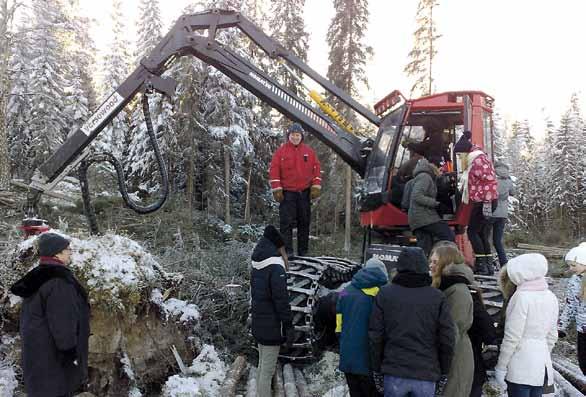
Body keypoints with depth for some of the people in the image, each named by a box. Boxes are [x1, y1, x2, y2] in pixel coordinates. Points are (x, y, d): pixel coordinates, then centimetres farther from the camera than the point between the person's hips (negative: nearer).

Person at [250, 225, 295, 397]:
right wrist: (289, 327, -14)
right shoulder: (276, 268, -18)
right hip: (272, 328, -8)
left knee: (262, 367, 18)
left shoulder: (256, 266, 8)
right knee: (267, 371, -2)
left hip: (258, 326, 8)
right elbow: (282, 300, -20)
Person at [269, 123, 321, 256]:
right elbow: (274, 171, -2)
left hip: (305, 193, 3)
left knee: (304, 223, 7)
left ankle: (303, 251, 16)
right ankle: (287, 250, -1)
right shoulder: (281, 151, 2)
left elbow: (316, 169, 10)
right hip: (287, 193, -3)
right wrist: (277, 190, -8)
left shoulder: (309, 151, 10)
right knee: (286, 223, -5)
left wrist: (316, 187, 2)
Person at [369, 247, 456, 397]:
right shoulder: (438, 297, -2)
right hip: (427, 375, 0)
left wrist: (377, 368, 10)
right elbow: (448, 339, -1)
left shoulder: (385, 294, -1)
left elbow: (375, 335, 0)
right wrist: (443, 373, 10)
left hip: (394, 373, 0)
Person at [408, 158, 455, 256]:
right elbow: (417, 196, -19)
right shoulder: (425, 177, -6)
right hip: (424, 217, -10)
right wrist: (434, 203, -17)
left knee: (423, 248, 5)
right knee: (449, 237, -11)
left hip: (416, 219, 10)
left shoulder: (421, 177, 27)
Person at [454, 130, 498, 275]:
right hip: (481, 202, 10)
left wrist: (487, 202, -23)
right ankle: (488, 265, 14)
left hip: (483, 202, -10)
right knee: (483, 235, 11)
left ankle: (481, 265, -5)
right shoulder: (474, 160, 19)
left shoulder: (479, 160, -13)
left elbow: (490, 180, -21)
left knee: (472, 232, -6)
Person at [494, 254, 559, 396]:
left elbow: (512, 337, -15)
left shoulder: (522, 296, -16)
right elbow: (552, 336, 14)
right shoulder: (551, 297, 6)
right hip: (543, 366, 7)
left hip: (520, 367, -7)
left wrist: (501, 367, -8)